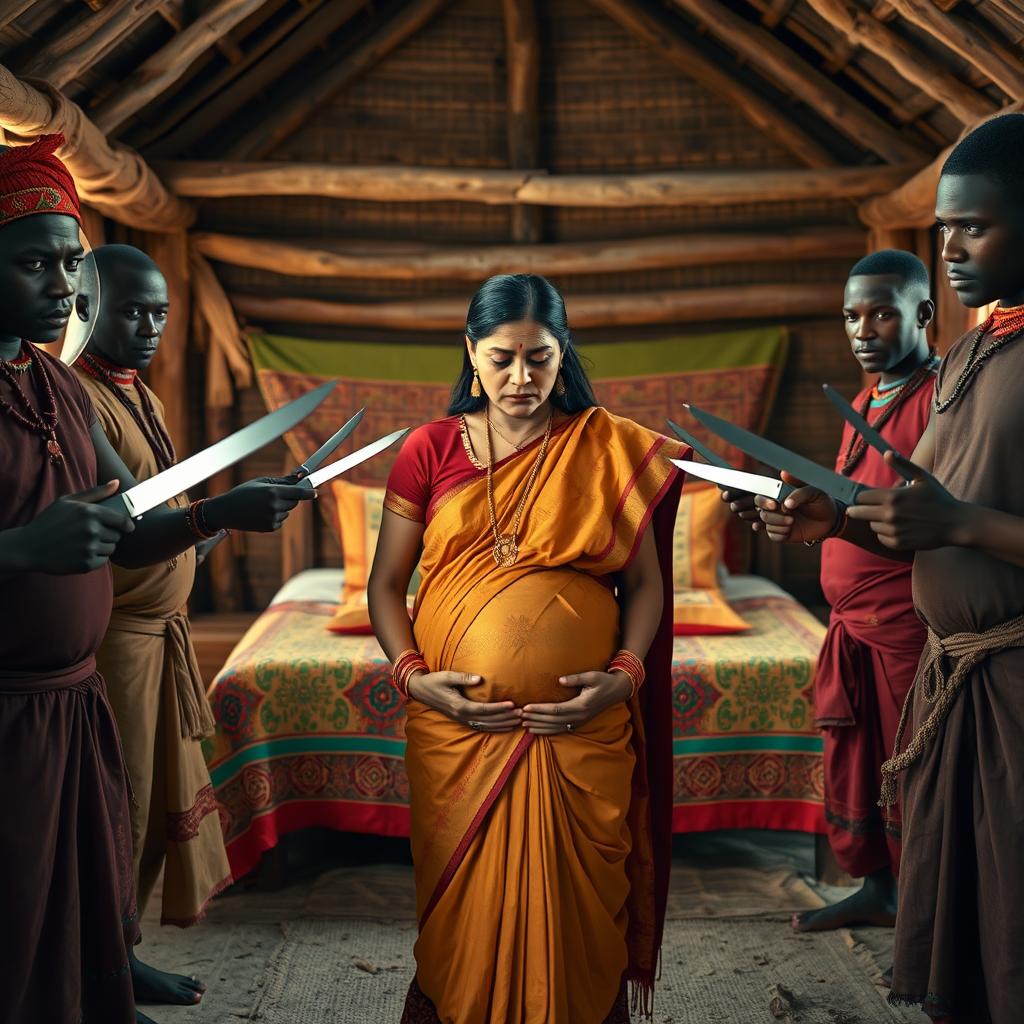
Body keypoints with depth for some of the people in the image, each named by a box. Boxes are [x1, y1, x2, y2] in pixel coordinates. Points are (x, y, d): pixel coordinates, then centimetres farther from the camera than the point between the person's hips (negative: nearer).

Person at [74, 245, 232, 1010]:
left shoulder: (141, 396, 16)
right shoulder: (77, 397, -14)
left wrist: (199, 528, 8)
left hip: (160, 630, 9)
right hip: (113, 639, -9)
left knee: (162, 800, 15)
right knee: (116, 809, -1)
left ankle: (118, 954, 29)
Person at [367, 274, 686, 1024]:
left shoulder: (609, 450, 2)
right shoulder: (429, 451, 4)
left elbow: (645, 583, 4)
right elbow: (386, 583, 6)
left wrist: (624, 673, -10)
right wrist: (411, 673, -8)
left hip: (581, 729, 0)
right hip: (458, 725, 1)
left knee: (573, 903, 7)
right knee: (466, 902, 10)